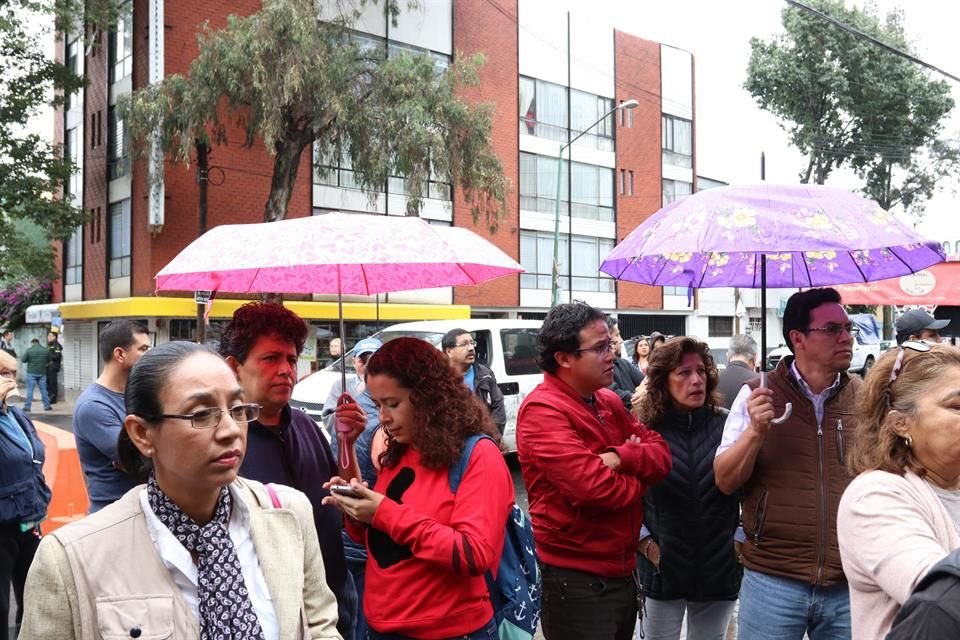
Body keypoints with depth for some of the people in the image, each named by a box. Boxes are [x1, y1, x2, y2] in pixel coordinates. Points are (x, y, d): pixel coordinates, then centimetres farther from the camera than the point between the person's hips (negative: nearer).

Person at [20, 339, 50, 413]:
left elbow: (23, 360, -5)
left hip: (31, 373, -3)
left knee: (30, 390, 0)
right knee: (43, 390, 10)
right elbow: (49, 360, 11)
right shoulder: (45, 350, 2)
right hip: (42, 373, 3)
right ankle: (47, 406, 13)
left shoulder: (29, 350, -8)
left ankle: (27, 407, -2)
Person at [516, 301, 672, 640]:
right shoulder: (542, 411, -20)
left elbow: (660, 453, 4)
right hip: (576, 580, -8)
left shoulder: (609, 401, 9)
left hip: (621, 571, 8)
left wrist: (622, 458, -18)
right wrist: (638, 477, -7)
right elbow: (593, 486, -28)